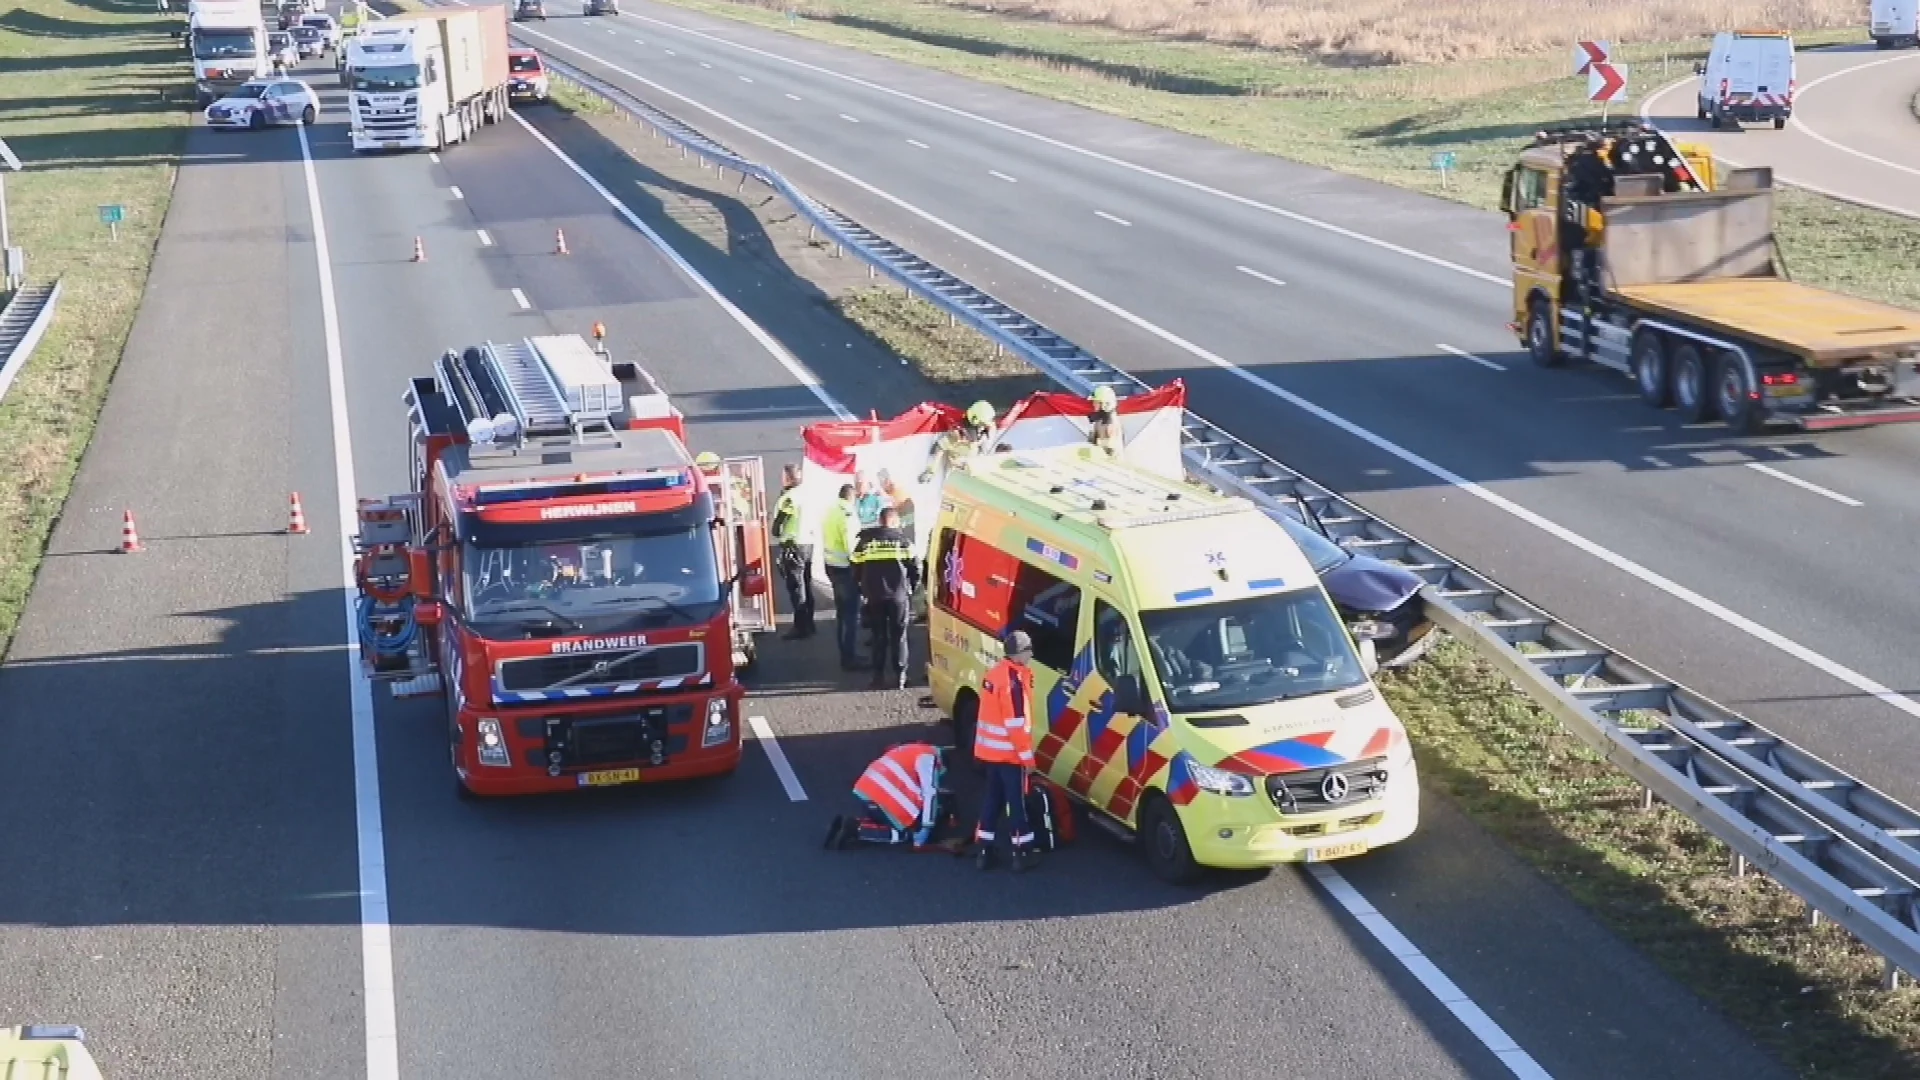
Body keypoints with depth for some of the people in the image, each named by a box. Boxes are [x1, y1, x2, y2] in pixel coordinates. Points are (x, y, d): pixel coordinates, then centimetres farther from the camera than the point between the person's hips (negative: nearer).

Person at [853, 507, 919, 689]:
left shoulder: (866, 539, 5)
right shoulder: (902, 539, -1)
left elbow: (856, 566, 4)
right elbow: (915, 567, -3)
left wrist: (864, 589, 15)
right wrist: (911, 588, 12)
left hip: (874, 595, 2)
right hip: (898, 594, -2)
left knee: (879, 635, 11)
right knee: (899, 636, 7)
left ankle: (878, 675, 9)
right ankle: (900, 675, 5)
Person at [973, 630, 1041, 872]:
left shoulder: (994, 673, 8)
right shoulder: (1015, 680, -21)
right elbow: (1017, 722, -21)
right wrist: (1026, 754, -15)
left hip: (989, 750, 9)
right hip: (1009, 752, -9)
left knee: (993, 798, 15)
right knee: (1017, 800, 2)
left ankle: (984, 850, 18)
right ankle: (1021, 852, 9)